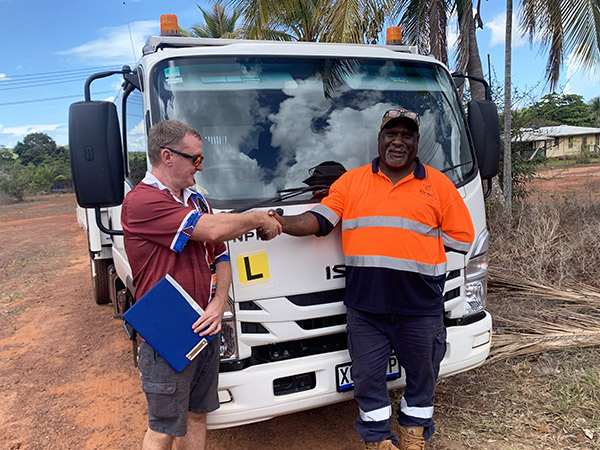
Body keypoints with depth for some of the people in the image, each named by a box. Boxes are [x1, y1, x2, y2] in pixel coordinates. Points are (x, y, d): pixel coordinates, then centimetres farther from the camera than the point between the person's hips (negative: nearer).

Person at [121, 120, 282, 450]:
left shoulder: (196, 200, 10)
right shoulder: (141, 202, -18)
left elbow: (221, 259, 12)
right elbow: (214, 229, -26)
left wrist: (218, 303, -6)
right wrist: (259, 218, -9)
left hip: (205, 329, 7)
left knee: (196, 414, 20)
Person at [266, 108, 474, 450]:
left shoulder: (438, 184, 4)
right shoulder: (351, 181, 6)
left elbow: (461, 239, 4)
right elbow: (318, 220, -2)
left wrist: (415, 236, -2)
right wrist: (281, 222, -19)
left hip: (419, 306, 0)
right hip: (365, 304, 1)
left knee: (421, 373, 17)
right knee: (368, 376, 12)